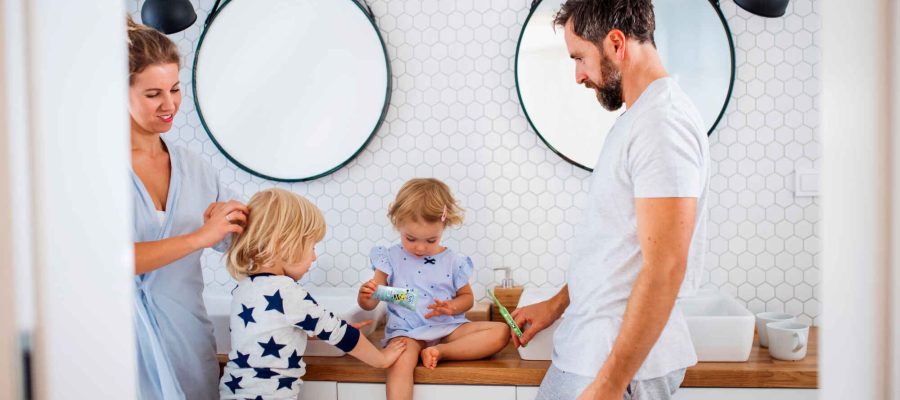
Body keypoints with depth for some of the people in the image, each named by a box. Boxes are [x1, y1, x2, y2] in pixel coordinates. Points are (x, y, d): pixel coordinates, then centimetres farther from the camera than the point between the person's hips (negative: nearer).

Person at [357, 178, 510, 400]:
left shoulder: (454, 261, 2)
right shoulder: (391, 258, 1)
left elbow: (467, 296, 14)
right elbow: (369, 304, 0)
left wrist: (451, 307, -9)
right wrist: (365, 295, -25)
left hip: (448, 327, 3)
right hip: (406, 331, -2)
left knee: (501, 332, -17)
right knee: (400, 364, -37)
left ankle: (439, 352, -19)